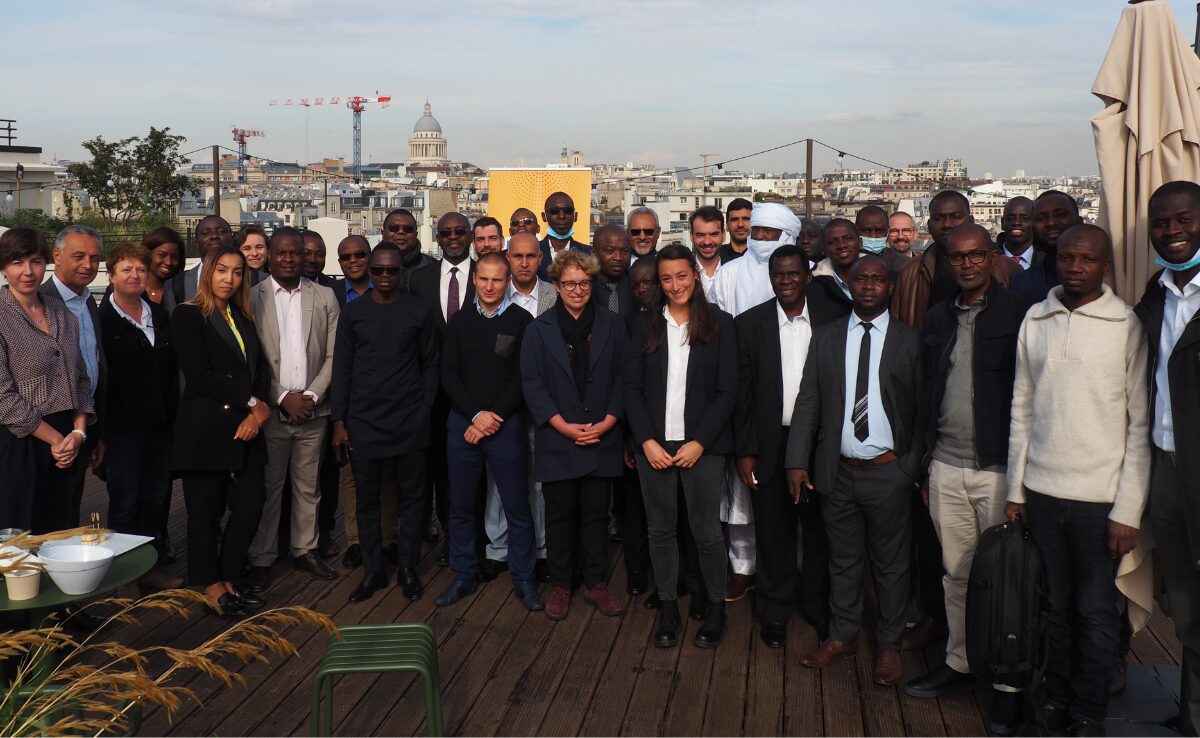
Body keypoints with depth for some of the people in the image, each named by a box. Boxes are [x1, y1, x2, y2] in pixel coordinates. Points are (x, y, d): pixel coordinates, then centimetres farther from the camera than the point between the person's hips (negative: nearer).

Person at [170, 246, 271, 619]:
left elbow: (261, 369, 11)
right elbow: (201, 375, -13)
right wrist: (251, 401, -10)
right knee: (206, 511, 4)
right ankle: (212, 587, 20)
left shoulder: (243, 318, 17)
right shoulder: (188, 316, -4)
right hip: (205, 429, -6)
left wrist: (259, 410, -7)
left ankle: (228, 580, 21)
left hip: (245, 427, 6)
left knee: (250, 505, 3)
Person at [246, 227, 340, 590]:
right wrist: (283, 398, -10)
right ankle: (261, 558, 14)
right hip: (269, 410, -2)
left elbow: (333, 355, 4)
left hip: (313, 410, 2)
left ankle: (305, 550, 24)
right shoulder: (252, 298, -1)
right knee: (268, 487, 4)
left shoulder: (324, 297, 6)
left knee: (308, 485, 11)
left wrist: (312, 395, -8)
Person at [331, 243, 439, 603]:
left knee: (412, 495, 6)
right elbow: (341, 368, 6)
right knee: (367, 499, 8)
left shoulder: (420, 311, 2)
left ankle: (408, 566, 19)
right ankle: (373, 570, 20)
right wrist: (338, 421, 1)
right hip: (363, 421, 1)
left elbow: (430, 364, 7)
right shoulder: (352, 313, 5)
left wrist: (425, 409, -1)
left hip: (410, 421, -1)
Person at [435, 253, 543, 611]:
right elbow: (449, 373, 3)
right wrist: (476, 415, -9)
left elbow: (523, 377, -6)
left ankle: (523, 579, 14)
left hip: (506, 424, -3)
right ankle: (463, 575, 23)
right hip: (463, 422, 3)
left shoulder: (521, 321, -3)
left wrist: (494, 417, -11)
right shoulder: (460, 321, 7)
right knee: (461, 505, 9)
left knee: (517, 506, 2)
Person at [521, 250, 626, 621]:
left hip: (601, 438, 1)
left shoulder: (611, 325, 5)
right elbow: (531, 383, -3)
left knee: (596, 514, 9)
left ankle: (596, 583, 21)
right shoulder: (539, 329, 2)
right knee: (559, 514, 7)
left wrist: (607, 421, -9)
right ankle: (560, 585, 20)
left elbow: (622, 377, 3)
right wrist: (565, 426, -11)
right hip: (557, 441, -1)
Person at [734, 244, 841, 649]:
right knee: (773, 531, 9)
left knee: (819, 529, 12)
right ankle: (775, 611, 25)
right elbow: (742, 392, 0)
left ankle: (819, 606, 31)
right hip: (770, 444, 0)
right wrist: (744, 451, -4)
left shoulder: (833, 319, -1)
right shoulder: (749, 323, 0)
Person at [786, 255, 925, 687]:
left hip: (889, 471, -2)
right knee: (843, 560, 15)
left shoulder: (910, 342, 0)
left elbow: (921, 410, -1)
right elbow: (808, 402, 3)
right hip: (838, 471, 2)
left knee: (891, 563, 10)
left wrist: (918, 468, -6)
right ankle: (842, 636, 30)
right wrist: (797, 462, -3)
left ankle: (889, 645, 25)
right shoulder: (826, 338, 6)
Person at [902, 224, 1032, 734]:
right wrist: (925, 466, 12)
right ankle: (959, 663, 27)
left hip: (999, 469, -4)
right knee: (956, 573, 13)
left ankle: (1008, 682, 14)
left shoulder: (1018, 315, -5)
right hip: (947, 468, 5)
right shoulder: (938, 319, 11)